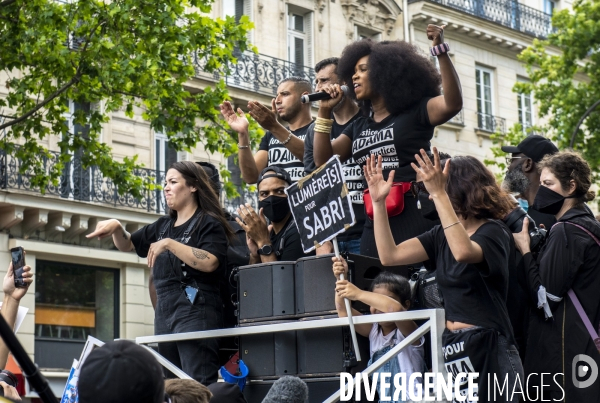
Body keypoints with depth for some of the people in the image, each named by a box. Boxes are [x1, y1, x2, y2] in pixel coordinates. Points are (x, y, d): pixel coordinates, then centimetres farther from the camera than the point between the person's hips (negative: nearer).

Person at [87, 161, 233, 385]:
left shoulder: (209, 223, -2)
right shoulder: (163, 226, 20)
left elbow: (210, 263, -18)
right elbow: (127, 245, 28)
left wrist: (169, 244, -18)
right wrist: (116, 227, 6)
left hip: (195, 313, -8)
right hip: (164, 314, 8)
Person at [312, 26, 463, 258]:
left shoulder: (415, 111, 0)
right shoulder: (359, 126, 19)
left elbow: (453, 103, -17)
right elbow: (323, 160, 15)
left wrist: (440, 51, -24)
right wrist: (325, 112, 7)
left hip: (414, 219, -6)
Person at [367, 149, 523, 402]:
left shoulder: (493, 231, -9)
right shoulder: (441, 234, 10)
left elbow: (463, 252, -31)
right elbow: (390, 255, 3)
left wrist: (439, 194, -32)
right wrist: (378, 201, -2)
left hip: (488, 350, -6)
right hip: (451, 348, 7)